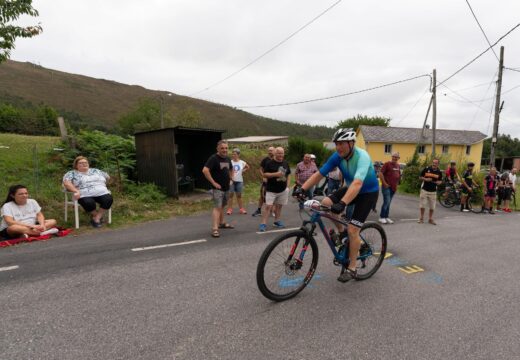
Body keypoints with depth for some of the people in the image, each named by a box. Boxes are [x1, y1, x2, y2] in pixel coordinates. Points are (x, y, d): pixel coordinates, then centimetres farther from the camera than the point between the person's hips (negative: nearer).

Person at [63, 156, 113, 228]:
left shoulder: (95, 171, 24)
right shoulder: (72, 173, 13)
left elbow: (107, 177, 29)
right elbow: (66, 182, -5)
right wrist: (76, 191, -18)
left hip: (101, 193, 3)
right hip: (85, 195, -3)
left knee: (109, 199, -28)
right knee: (89, 203, -36)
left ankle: (97, 218, -14)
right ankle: (99, 216, -4)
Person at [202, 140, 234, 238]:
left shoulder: (228, 158, 9)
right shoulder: (213, 158, -15)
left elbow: (231, 169, 28)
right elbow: (205, 170, -27)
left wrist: (230, 179, 13)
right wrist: (213, 182, -24)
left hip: (226, 188, 8)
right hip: (217, 188, -8)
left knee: (222, 206, 20)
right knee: (217, 207, -13)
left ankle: (221, 223, 35)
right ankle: (214, 229, -14)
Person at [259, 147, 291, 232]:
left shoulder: (286, 163, 9)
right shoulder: (270, 163, -7)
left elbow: (288, 175, 17)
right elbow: (264, 174, -10)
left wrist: (287, 185, 6)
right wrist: (275, 174, -21)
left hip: (283, 189, 5)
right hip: (271, 190, -5)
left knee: (279, 206, 13)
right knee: (268, 206, -10)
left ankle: (277, 221, 28)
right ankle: (263, 224, -9)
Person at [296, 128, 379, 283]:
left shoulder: (362, 157, -33)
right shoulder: (337, 156, -14)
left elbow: (357, 183, -47)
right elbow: (319, 174, -15)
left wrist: (342, 203, -60)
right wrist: (302, 189, -26)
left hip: (368, 192, -6)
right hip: (350, 188, 6)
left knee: (352, 230, -13)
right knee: (325, 203, -15)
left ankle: (352, 268, 6)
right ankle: (341, 231, 11)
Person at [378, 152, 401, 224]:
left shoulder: (398, 165, 13)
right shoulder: (387, 164, -8)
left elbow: (399, 174, 26)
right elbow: (380, 173, -14)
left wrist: (397, 183, 15)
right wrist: (384, 183, -16)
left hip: (393, 187, 7)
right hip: (387, 186, -7)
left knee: (388, 203, 11)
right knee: (387, 202, -11)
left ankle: (386, 217, 18)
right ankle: (381, 217, -2)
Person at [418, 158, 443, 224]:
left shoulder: (439, 172, 2)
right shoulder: (426, 169, -4)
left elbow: (440, 180, 13)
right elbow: (420, 177, 3)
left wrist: (439, 182, -10)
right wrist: (425, 179, -16)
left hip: (433, 191, 2)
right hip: (424, 190, -2)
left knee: (432, 206, 6)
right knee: (422, 205, 3)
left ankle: (430, 219, 21)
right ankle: (421, 218, 16)